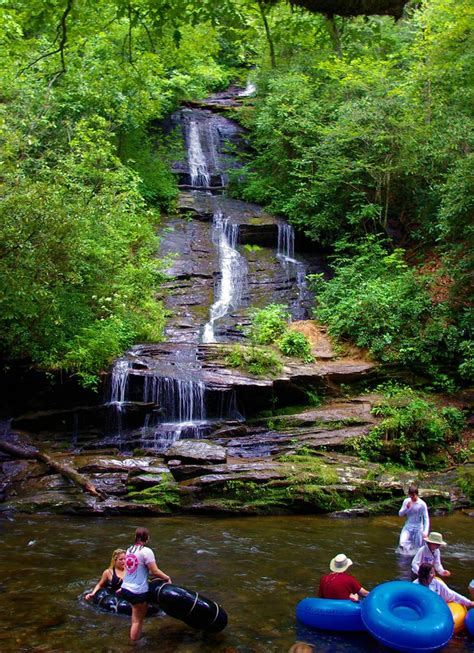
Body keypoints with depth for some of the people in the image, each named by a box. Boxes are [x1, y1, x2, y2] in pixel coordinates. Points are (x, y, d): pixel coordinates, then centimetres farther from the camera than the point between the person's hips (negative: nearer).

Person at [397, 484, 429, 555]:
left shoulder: (422, 504, -10)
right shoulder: (406, 501, 1)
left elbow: (426, 518, -9)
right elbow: (400, 514, 4)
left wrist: (425, 531, -20)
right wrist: (406, 508, -15)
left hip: (418, 528, -2)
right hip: (408, 526, 2)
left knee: (417, 549, 1)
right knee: (402, 544, -18)